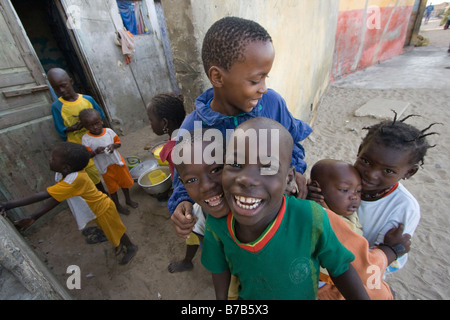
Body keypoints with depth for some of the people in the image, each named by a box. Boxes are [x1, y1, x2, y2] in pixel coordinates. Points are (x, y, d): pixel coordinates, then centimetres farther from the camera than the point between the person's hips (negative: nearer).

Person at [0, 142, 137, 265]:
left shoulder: (76, 179, -41)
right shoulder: (63, 174, -13)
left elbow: (44, 195, -39)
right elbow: (54, 199, -10)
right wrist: (33, 218, -14)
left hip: (103, 209, -8)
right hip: (95, 209, 8)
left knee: (115, 231, 16)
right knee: (109, 230, 29)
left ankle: (131, 247, 42)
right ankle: (120, 244, 55)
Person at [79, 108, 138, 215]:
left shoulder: (109, 131, -10)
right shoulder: (86, 139, -14)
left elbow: (118, 142, 2)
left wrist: (113, 145, -20)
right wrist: (96, 151, -30)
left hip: (117, 161, 2)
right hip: (105, 167, -2)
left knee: (124, 181, 18)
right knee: (113, 187, 15)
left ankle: (128, 199, 43)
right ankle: (117, 205, 37)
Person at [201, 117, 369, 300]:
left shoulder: (311, 220, -33)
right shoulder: (216, 223, -26)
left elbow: (339, 268, -15)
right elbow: (220, 266, -8)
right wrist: (221, 297, 1)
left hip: (305, 295, 0)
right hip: (246, 295, 1)